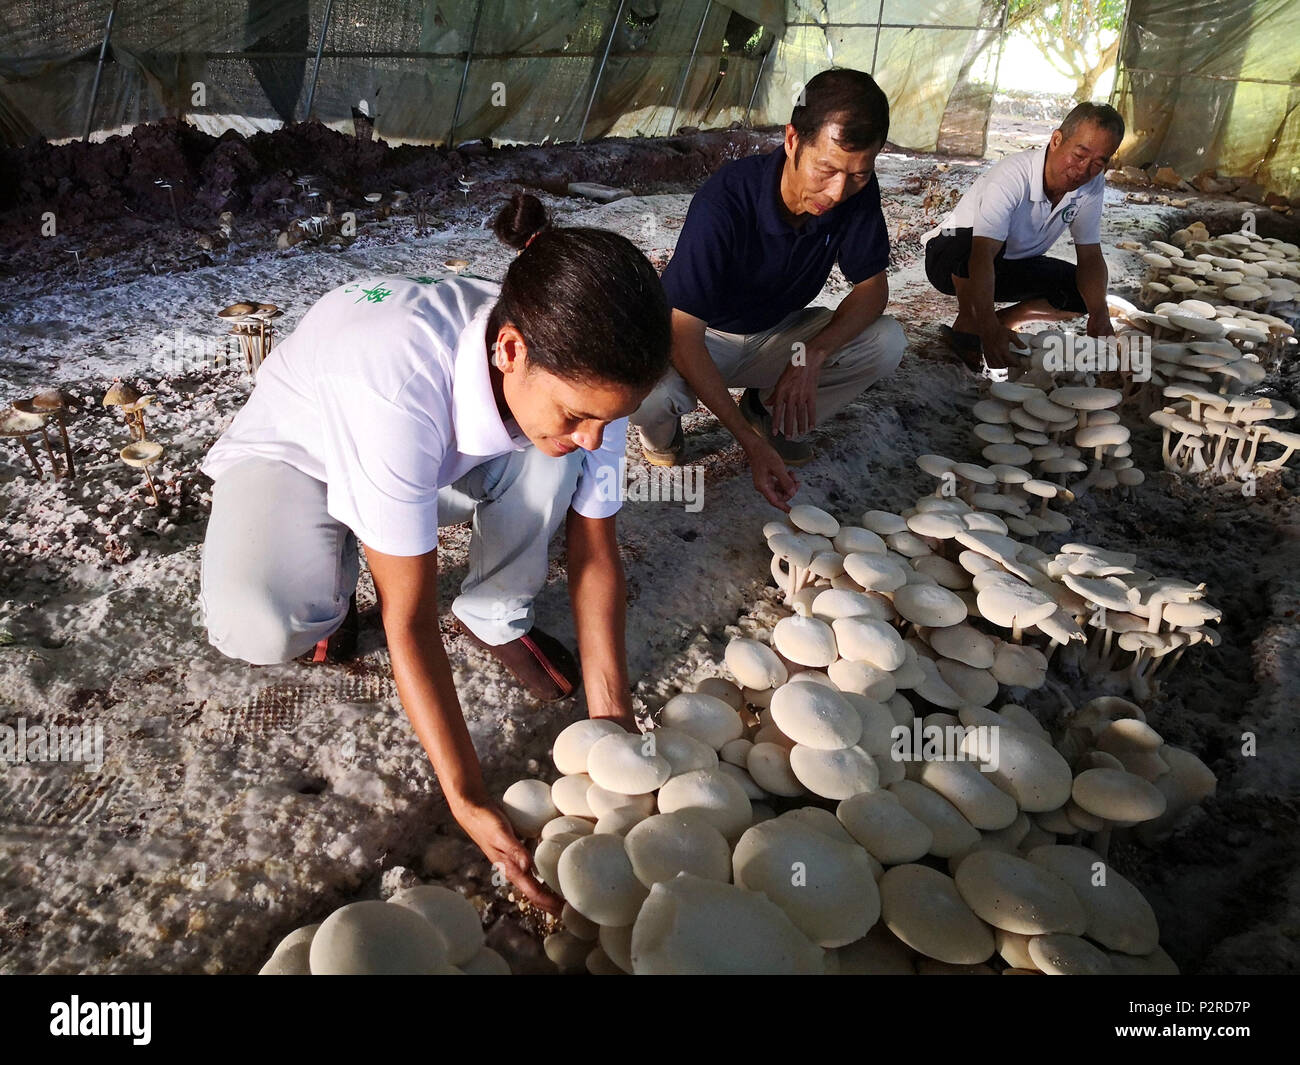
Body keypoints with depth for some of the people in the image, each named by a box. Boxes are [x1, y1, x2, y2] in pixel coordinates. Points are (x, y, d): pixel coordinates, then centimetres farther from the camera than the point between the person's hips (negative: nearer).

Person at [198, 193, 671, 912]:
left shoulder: (579, 370, -26)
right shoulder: (397, 381, -43)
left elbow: (594, 553, -15)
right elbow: (408, 618, -35)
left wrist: (613, 728, -19)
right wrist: (468, 802, -33)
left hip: (444, 460, 4)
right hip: (295, 454, -3)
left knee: (555, 462, -27)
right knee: (256, 626, -33)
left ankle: (494, 619, -1)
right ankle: (332, 588, 4)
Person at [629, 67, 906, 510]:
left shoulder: (857, 191, -17)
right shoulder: (724, 202, -32)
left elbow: (872, 286, -8)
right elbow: (684, 334, -34)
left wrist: (812, 354, -30)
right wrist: (750, 444, -40)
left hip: (778, 333, 5)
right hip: (705, 340, -4)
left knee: (886, 342, -20)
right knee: (648, 394, -37)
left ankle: (770, 413, 4)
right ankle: (661, 431, 3)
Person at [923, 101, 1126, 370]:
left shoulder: (1093, 186, -11)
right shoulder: (1012, 176, -32)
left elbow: (1090, 256, -8)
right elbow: (982, 255, -43)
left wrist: (1099, 314, -27)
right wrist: (988, 328, -56)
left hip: (1010, 266, 6)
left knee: (1088, 294, -11)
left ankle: (1005, 320, 2)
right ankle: (965, 327, -17)